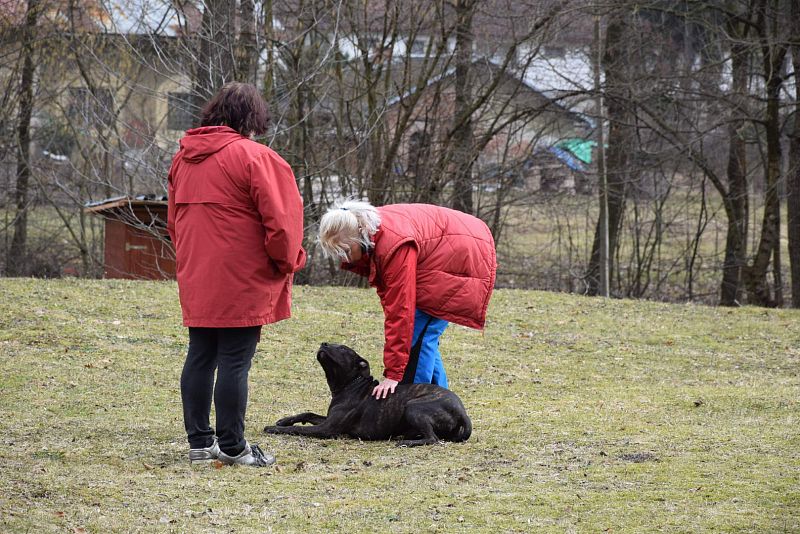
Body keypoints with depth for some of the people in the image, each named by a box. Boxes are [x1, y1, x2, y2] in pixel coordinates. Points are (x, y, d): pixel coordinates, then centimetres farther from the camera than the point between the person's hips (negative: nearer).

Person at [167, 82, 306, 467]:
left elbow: (173, 220, 20)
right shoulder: (252, 156, -11)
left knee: (200, 357, 12)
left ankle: (199, 441, 16)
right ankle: (232, 446, -2)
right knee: (235, 361, -4)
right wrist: (287, 263, 0)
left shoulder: (184, 158, 13)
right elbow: (279, 219, -14)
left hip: (196, 279, 7)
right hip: (241, 281, -7)